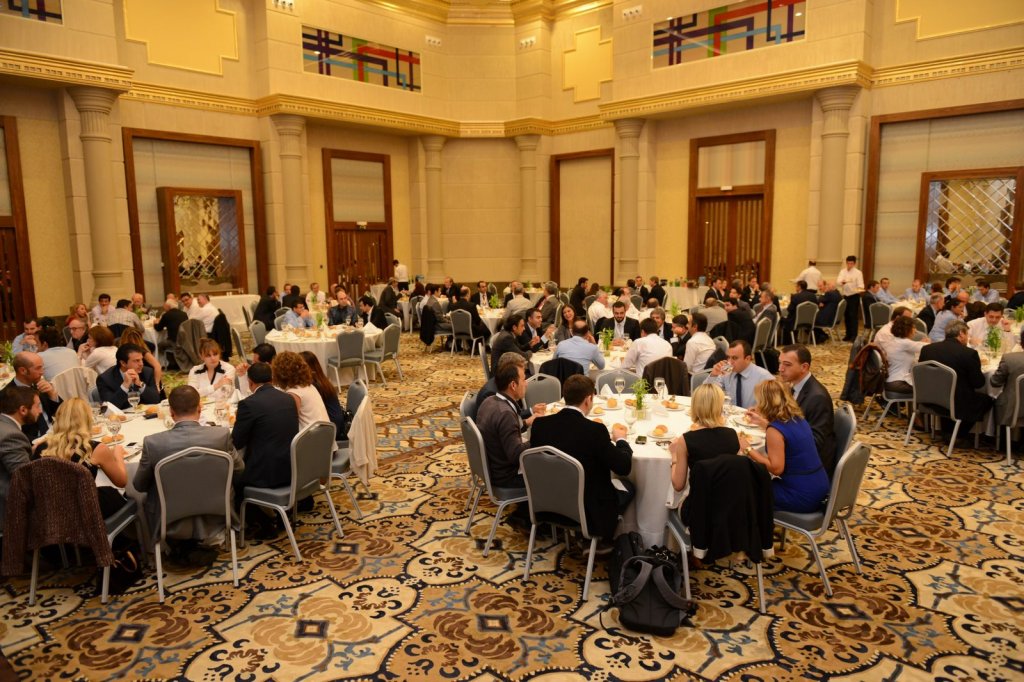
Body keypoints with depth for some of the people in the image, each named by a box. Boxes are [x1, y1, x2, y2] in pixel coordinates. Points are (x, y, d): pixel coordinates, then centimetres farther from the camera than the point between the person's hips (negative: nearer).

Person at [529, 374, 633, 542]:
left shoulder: (539, 424, -11)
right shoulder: (594, 430, -25)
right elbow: (624, 467, -15)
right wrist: (621, 439, 5)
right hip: (587, 511, -5)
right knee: (629, 487, 21)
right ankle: (605, 533, 28)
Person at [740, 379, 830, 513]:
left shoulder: (774, 431, -21)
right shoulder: (797, 418, 5)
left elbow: (776, 468, -22)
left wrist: (748, 449, -15)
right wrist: (762, 420, 35)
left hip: (803, 496, -8)